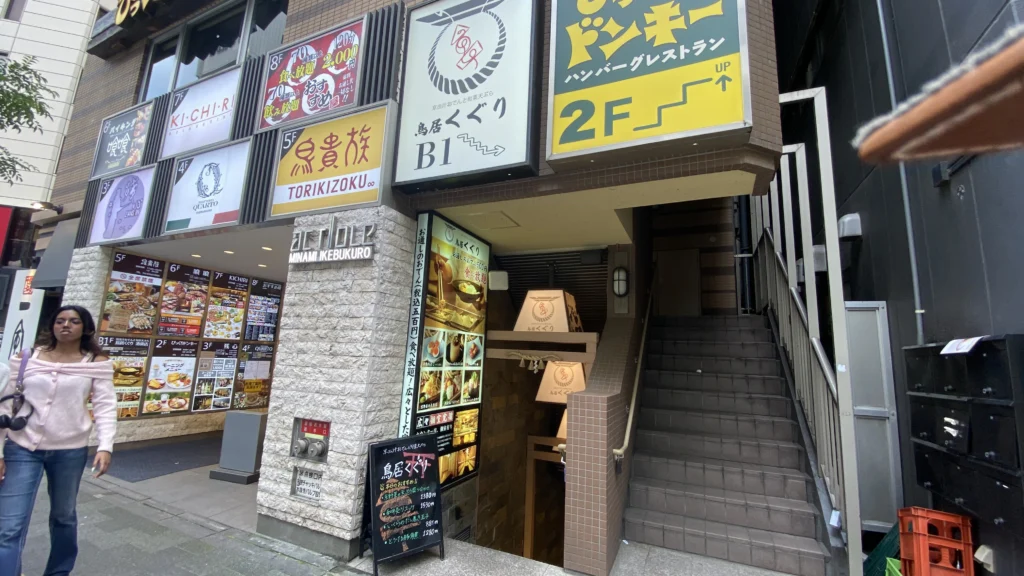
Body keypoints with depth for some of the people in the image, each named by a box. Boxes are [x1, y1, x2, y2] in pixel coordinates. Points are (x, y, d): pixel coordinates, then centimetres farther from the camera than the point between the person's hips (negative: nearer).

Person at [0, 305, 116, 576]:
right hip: (23, 449, 0)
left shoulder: (97, 362, -5)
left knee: (64, 516, 18)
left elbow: (105, 406, -8)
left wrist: (105, 446, -18)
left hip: (71, 451, 0)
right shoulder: (26, 357, -1)